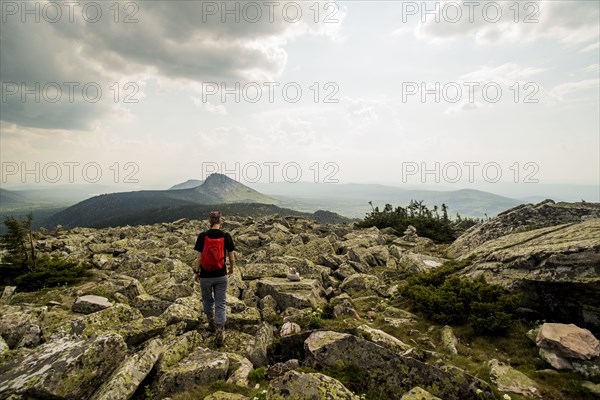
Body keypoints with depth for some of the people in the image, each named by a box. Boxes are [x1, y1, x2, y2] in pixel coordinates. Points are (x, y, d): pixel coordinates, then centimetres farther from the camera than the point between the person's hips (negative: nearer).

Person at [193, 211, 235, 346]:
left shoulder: (202, 236, -11)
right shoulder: (226, 236, -9)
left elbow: (199, 258, -8)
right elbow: (232, 257, -5)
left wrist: (196, 272, 7)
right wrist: (231, 268, 14)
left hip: (205, 276, 0)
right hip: (221, 276, 0)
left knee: (207, 301, 24)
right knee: (220, 304, 8)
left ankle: (212, 324, 40)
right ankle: (219, 332, 0)